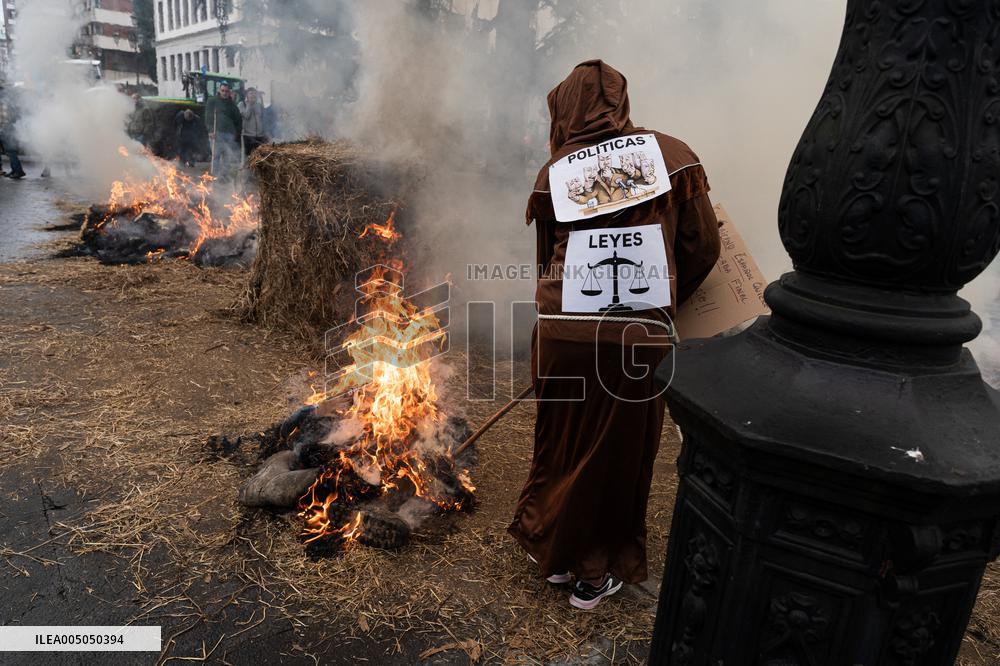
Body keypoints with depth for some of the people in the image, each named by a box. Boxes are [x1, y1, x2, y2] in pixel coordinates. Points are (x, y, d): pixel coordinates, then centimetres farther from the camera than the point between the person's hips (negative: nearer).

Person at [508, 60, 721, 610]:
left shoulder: (555, 173, 4)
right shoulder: (671, 155, 2)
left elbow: (547, 261, 10)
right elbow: (703, 248, 3)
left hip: (564, 333, 1)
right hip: (640, 338, -1)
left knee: (564, 443, 20)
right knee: (623, 451, 16)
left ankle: (554, 548, 41)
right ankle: (597, 572, 33)